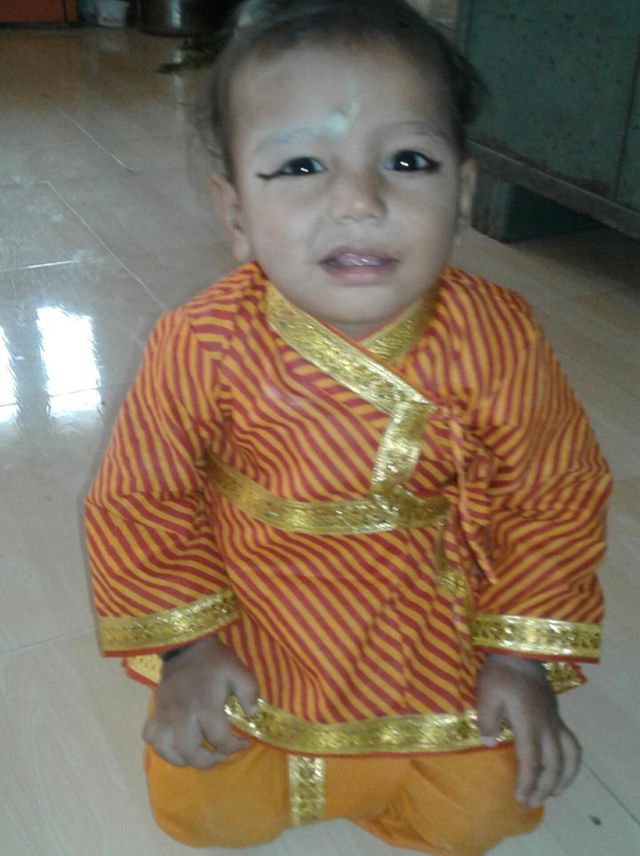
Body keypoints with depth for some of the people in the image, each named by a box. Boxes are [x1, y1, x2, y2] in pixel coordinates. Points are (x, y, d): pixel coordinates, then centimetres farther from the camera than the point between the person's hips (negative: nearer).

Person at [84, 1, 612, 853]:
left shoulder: (495, 343, -20)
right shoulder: (204, 345, -22)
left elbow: (553, 496, -6)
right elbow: (142, 497, -7)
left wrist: (524, 656, -6)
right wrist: (186, 648, -8)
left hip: (434, 650, 1)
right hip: (250, 642, 0)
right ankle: (270, 745, 34)